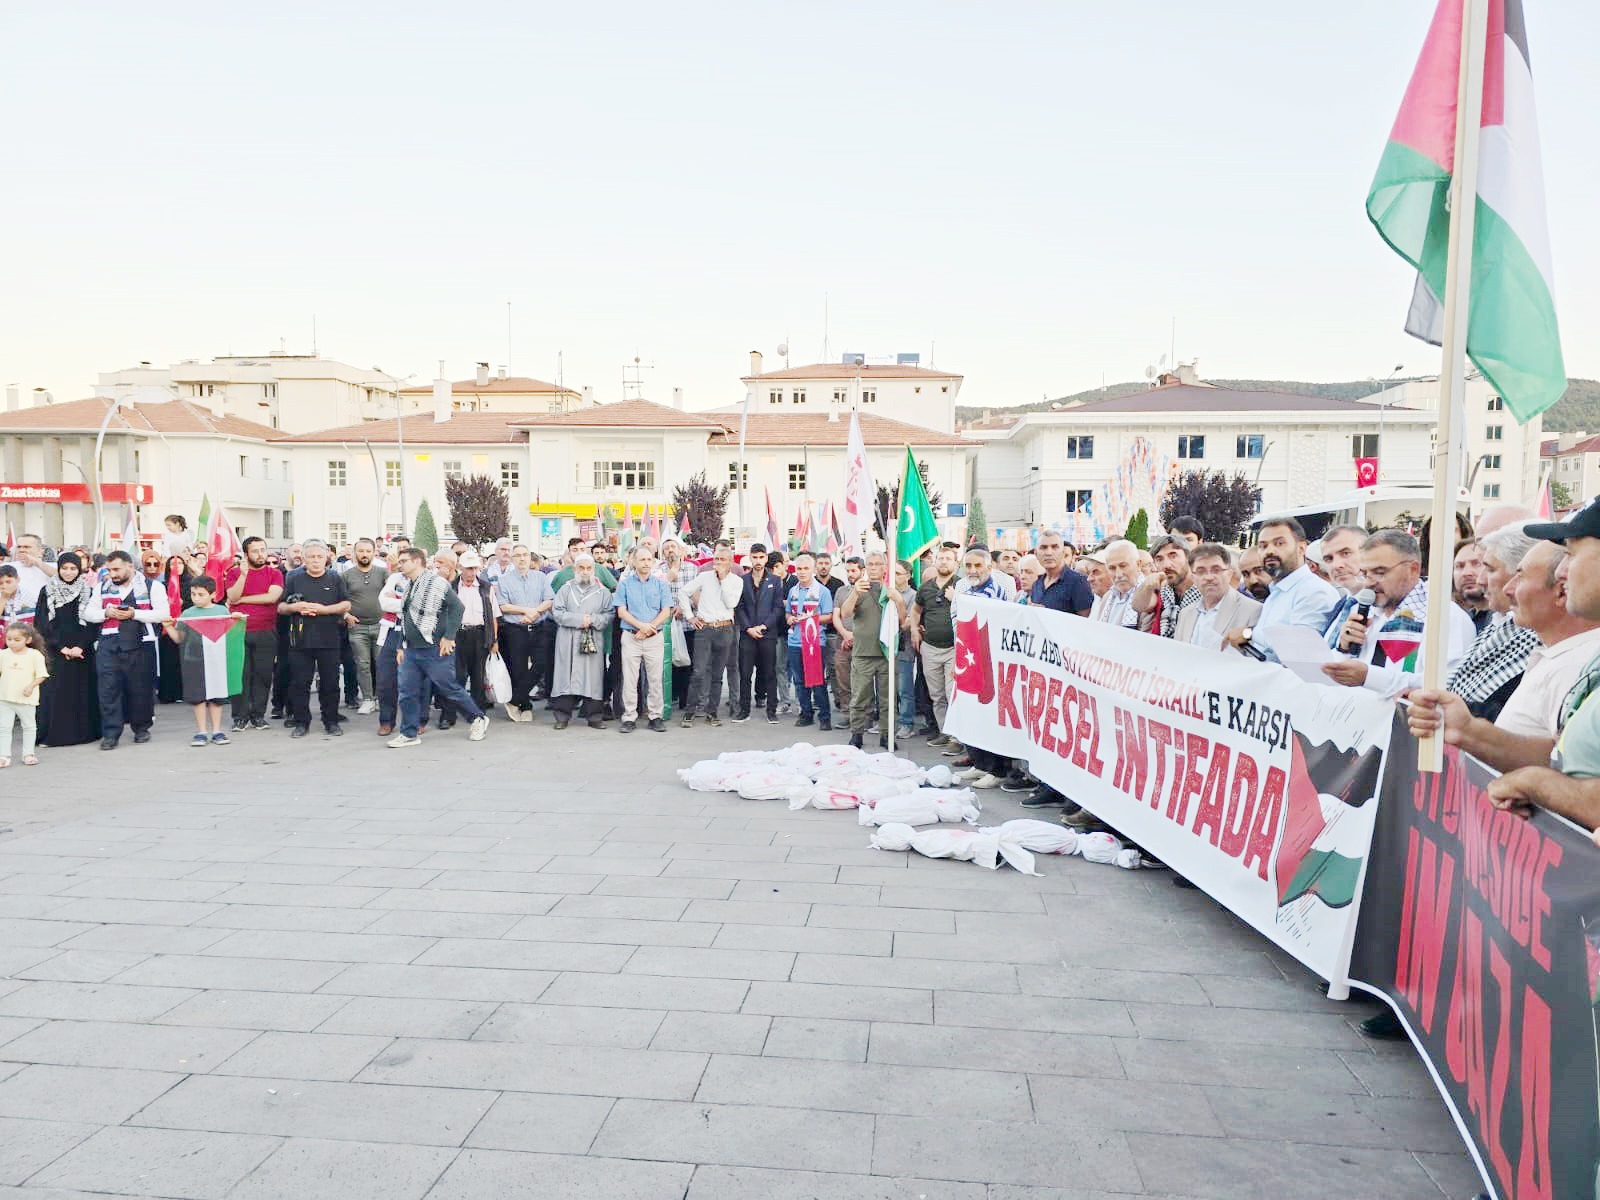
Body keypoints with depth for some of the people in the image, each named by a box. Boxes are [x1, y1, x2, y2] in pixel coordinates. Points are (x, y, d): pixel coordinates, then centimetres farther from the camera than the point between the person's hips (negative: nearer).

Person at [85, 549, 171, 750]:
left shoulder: (151, 586, 3)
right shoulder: (102, 588, 14)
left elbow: (163, 613, -5)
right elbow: (88, 613, 15)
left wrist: (134, 614, -14)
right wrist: (106, 613, -6)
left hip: (140, 644, -2)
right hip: (108, 644, 3)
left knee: (141, 688, 4)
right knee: (108, 688, -4)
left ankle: (141, 728, 21)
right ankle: (110, 733, 0)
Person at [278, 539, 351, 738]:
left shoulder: (335, 578, 7)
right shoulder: (294, 578, 9)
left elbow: (346, 605, 1)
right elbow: (280, 608, 11)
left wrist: (323, 609, -13)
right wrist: (295, 607, -11)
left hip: (329, 640, -1)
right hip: (300, 640, 1)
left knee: (330, 683, 4)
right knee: (299, 683, 3)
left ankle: (331, 721, 14)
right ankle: (301, 722, 12)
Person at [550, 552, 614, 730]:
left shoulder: (603, 591, 10)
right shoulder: (566, 589, 9)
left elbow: (609, 615, 3)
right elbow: (557, 613, -1)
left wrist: (593, 619, -13)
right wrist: (579, 619, -11)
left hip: (593, 640, 0)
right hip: (568, 640, 0)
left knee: (593, 676, -1)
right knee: (566, 676, -2)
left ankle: (594, 716, 7)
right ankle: (562, 716, 5)